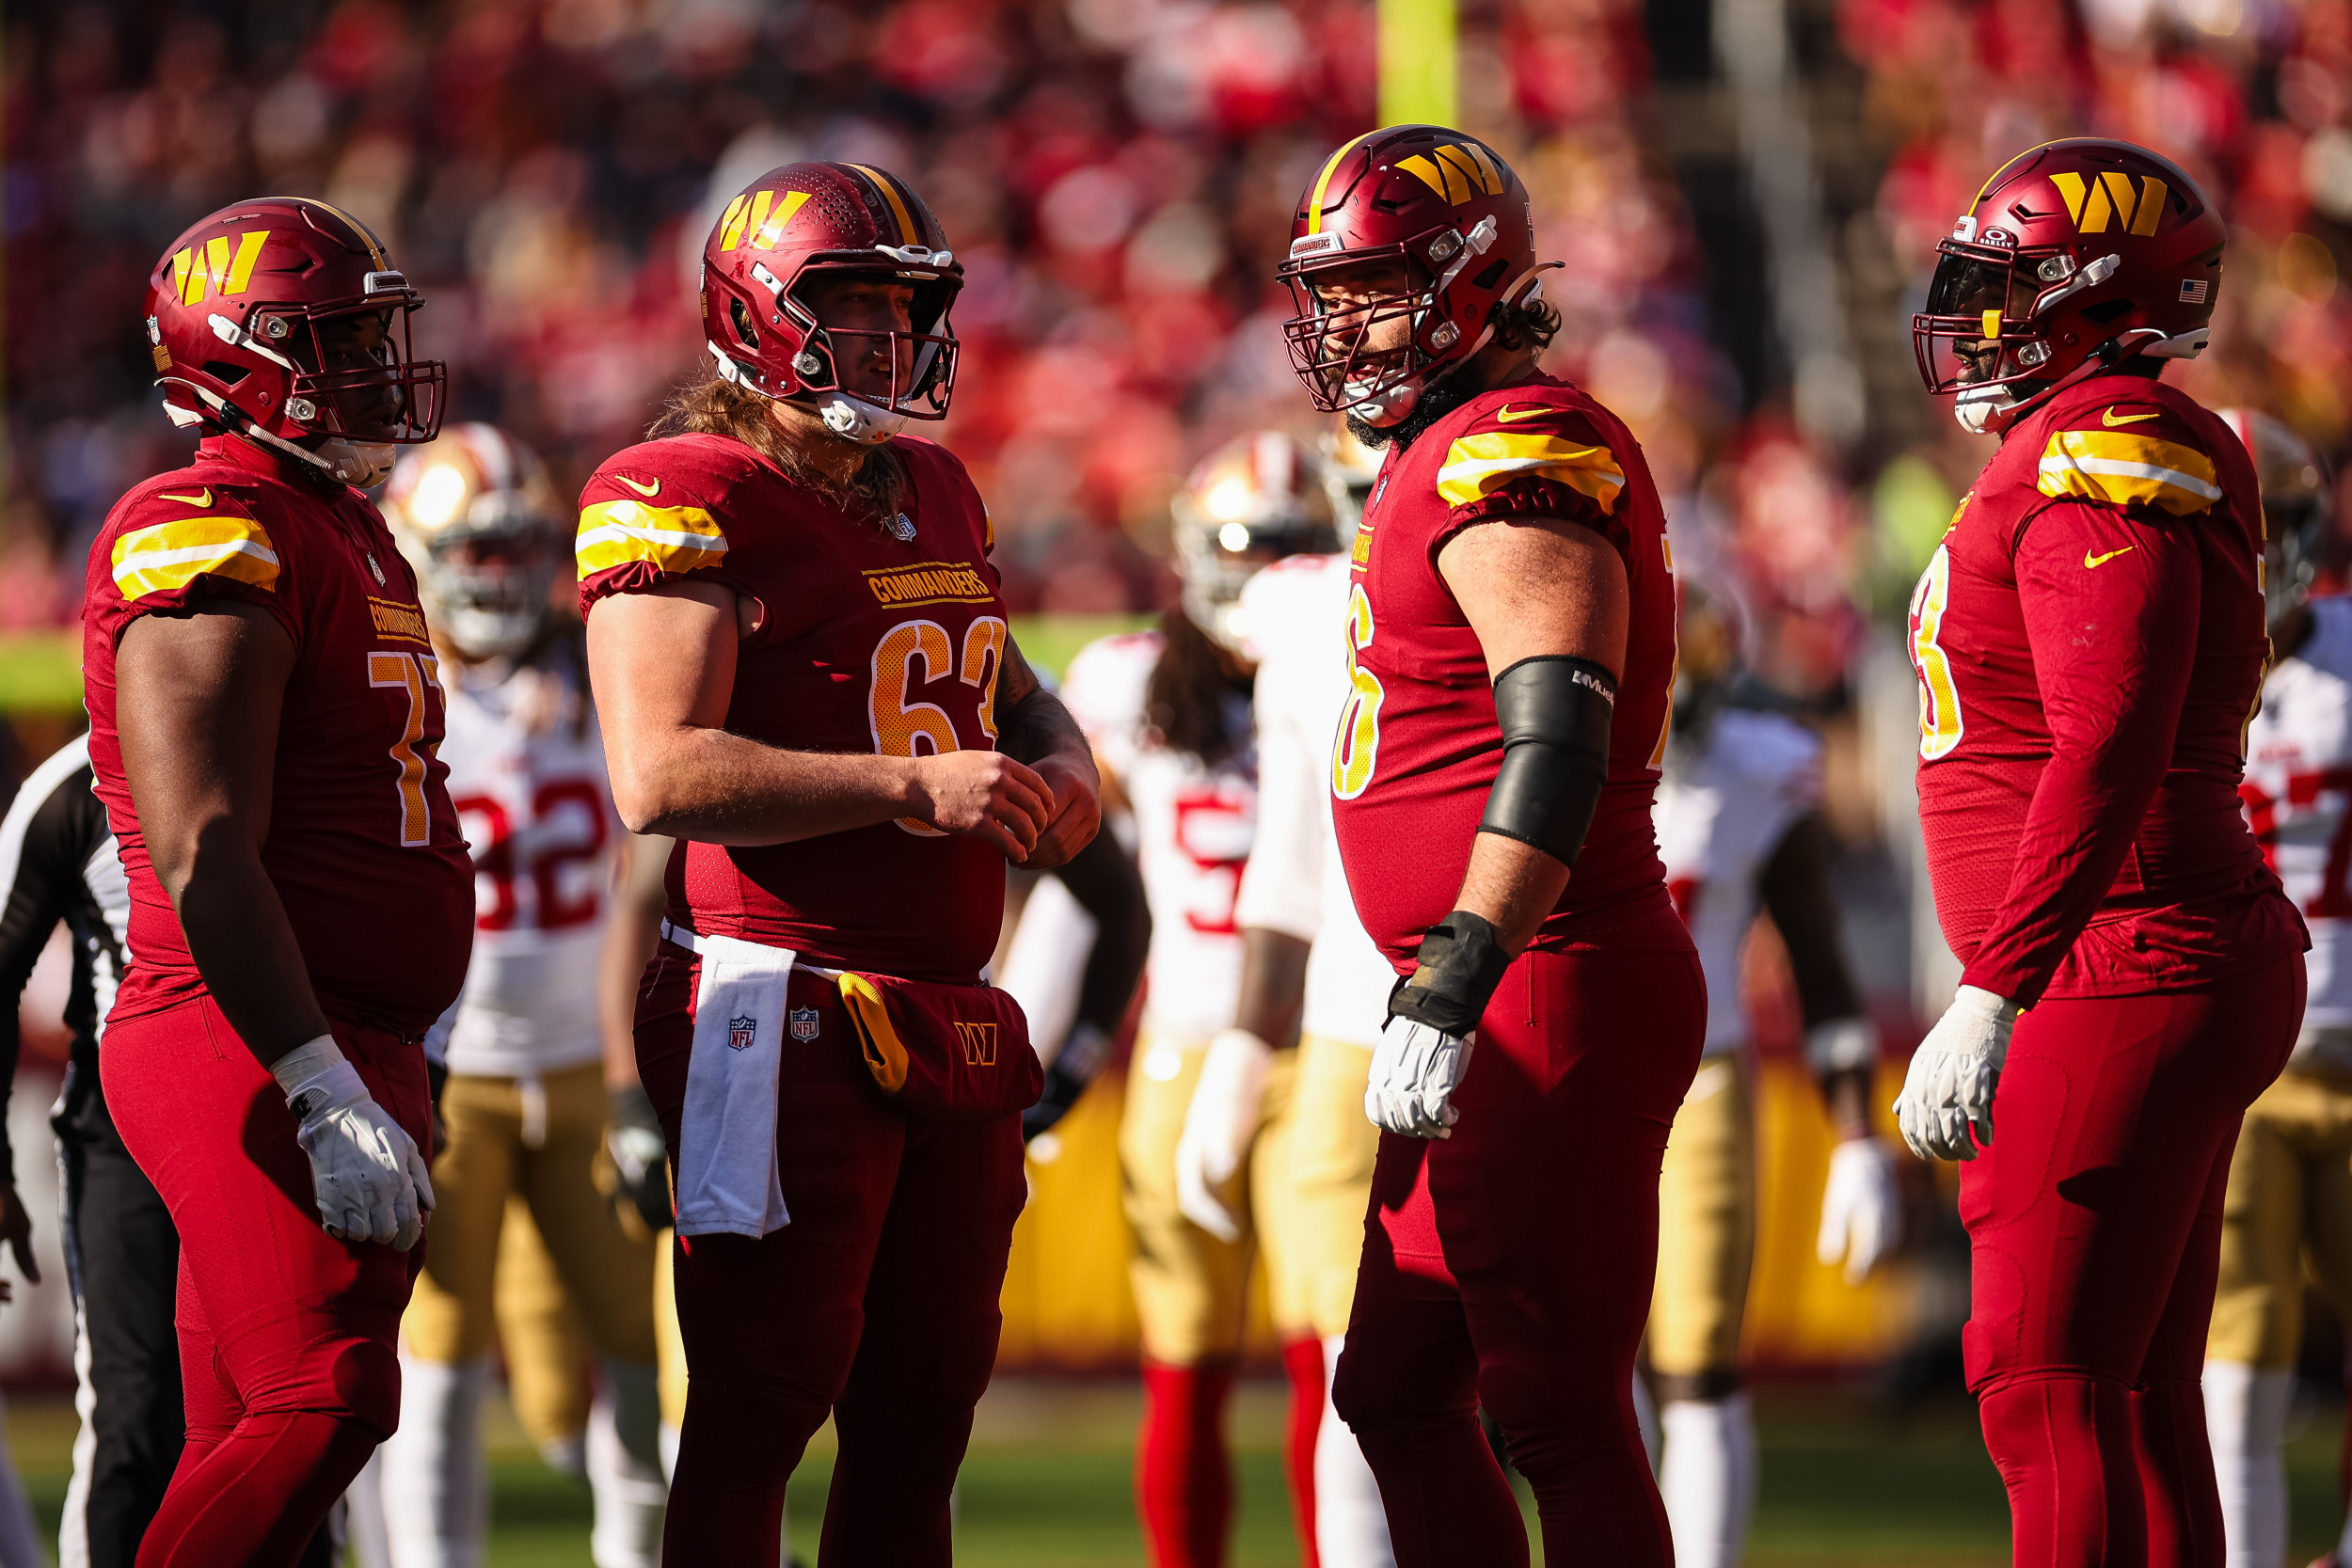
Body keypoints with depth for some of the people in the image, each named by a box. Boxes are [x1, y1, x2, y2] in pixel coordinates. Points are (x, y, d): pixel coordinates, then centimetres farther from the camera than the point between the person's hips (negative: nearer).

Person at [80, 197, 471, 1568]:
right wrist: (327, 1091, -25)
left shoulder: (342, 530, 19)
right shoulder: (214, 537, -14)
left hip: (352, 1048, 10)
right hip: (255, 1048, -10)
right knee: (325, 1404, -18)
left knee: (253, 1450, 7)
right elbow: (202, 859, -21)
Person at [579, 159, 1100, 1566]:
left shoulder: (935, 495, 17)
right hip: (790, 1017, -9)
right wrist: (912, 787, -22)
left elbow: (1009, 694, 34)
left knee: (925, 1399, 12)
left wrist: (1060, 770, 11)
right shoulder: (686, 500, -10)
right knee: (765, 1395, -7)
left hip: (950, 1018, 9)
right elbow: (662, 775, -21)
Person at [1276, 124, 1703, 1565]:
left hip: (1551, 1000, -11)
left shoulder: (1518, 455, -15)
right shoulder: (1442, 456, 18)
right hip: (1508, 1002, 11)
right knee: (1397, 1394, 14)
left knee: (1560, 1418, -7)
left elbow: (1558, 748, -25)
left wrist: (1449, 996, -29)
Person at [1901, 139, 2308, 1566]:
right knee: (2142, 1404, 11)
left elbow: (2109, 752, -25)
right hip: (2177, 969, 10)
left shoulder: (2099, 455, -15)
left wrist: (1991, 999, -28)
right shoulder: (2101, 446, 16)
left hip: (2130, 981, -10)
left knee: (2049, 1393, -12)